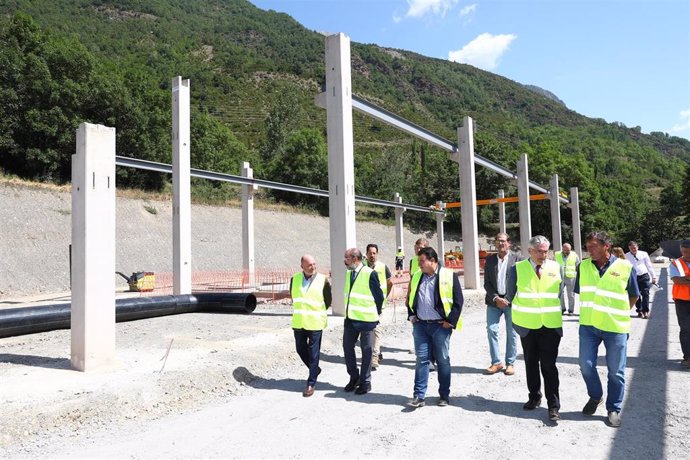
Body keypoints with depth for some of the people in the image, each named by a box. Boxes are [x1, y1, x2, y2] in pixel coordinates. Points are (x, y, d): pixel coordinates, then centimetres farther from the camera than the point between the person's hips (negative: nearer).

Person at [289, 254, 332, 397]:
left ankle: (311, 384, 11)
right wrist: (301, 311, 12)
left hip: (315, 322, -4)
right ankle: (315, 369, 38)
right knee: (300, 349, 14)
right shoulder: (294, 279, 2)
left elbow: (328, 301, 3)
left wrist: (316, 313, 6)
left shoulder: (323, 280, -7)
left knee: (313, 353, 1)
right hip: (299, 322, 4)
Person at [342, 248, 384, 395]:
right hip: (350, 318, 7)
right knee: (347, 347, 11)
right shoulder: (348, 273, 7)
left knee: (366, 351, 5)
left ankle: (365, 382, 19)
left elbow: (379, 296, -9)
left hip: (366, 319, -7)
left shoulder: (369, 274, -15)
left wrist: (375, 314, 0)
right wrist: (349, 311, 13)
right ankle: (354, 377, 29)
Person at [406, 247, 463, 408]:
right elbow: (410, 298, 20)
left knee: (443, 360, 7)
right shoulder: (416, 277, 10)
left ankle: (444, 395, 20)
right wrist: (411, 316, 9)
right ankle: (418, 396, 8)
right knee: (421, 360, 4)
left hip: (441, 326, -4)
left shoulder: (449, 276, -6)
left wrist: (451, 321, -10)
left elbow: (458, 301, -6)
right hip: (420, 325, 4)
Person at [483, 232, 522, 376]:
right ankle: (496, 362, 7)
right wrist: (496, 298, -9)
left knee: (511, 333, 5)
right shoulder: (490, 259, 7)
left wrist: (509, 299, -10)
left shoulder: (517, 258, -1)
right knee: (491, 330, -3)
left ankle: (510, 363, 16)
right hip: (494, 301, 2)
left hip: (512, 301, -2)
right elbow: (487, 283, 4)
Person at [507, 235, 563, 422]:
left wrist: (559, 313, 11)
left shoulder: (556, 267, 1)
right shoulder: (517, 269, -3)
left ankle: (553, 406, 5)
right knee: (531, 364, 13)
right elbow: (510, 295, 6)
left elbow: (561, 293, 12)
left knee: (549, 365, -2)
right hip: (527, 325, 1)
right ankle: (534, 398, 28)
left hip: (551, 325, -1)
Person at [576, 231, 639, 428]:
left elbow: (633, 296, 5)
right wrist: (590, 310, 8)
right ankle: (595, 396, 31)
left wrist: (618, 313, 4)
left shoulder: (625, 267, -7)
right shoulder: (583, 266, 2)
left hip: (615, 327, -2)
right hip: (588, 325, 3)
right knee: (586, 365, 5)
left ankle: (614, 409, 23)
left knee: (616, 371, 7)